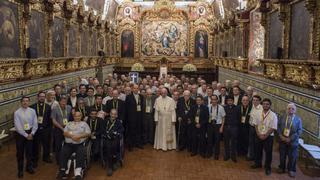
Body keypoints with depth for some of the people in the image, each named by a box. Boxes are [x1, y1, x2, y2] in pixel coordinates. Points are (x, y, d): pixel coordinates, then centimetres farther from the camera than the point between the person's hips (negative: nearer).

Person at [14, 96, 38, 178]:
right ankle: (20, 170, 26)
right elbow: (18, 127, -15)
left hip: (30, 133, 2)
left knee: (29, 151, 15)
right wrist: (26, 135, -15)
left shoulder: (32, 111, -4)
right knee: (20, 153, 9)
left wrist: (31, 134, -10)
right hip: (20, 134, -2)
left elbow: (35, 124, -1)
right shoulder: (17, 112, -12)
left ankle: (29, 167, 35)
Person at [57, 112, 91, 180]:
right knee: (63, 153, -24)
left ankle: (78, 173, -38)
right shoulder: (69, 124, 23)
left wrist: (78, 136, -10)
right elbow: (65, 133, 8)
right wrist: (72, 136, -10)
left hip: (80, 144, -2)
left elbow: (88, 133, 4)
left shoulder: (84, 124, 17)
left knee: (80, 154, -31)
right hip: (68, 144, 2)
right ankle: (62, 171, -21)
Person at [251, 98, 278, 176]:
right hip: (259, 136, 4)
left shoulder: (273, 115, -13)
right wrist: (259, 134, -7)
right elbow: (256, 124, 3)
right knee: (258, 150, 18)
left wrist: (265, 135, -15)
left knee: (268, 152, 8)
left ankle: (267, 167, 26)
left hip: (268, 137, -3)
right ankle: (258, 163, 38)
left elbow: (273, 128, -13)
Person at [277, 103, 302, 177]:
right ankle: (282, 168, 32)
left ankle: (291, 170, 28)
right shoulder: (283, 117, 2)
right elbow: (278, 126, 4)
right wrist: (281, 136, -11)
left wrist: (290, 138, -14)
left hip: (293, 141, -2)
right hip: (282, 140, 2)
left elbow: (299, 131, -8)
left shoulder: (298, 119, -6)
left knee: (292, 156, 9)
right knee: (282, 155, 13)